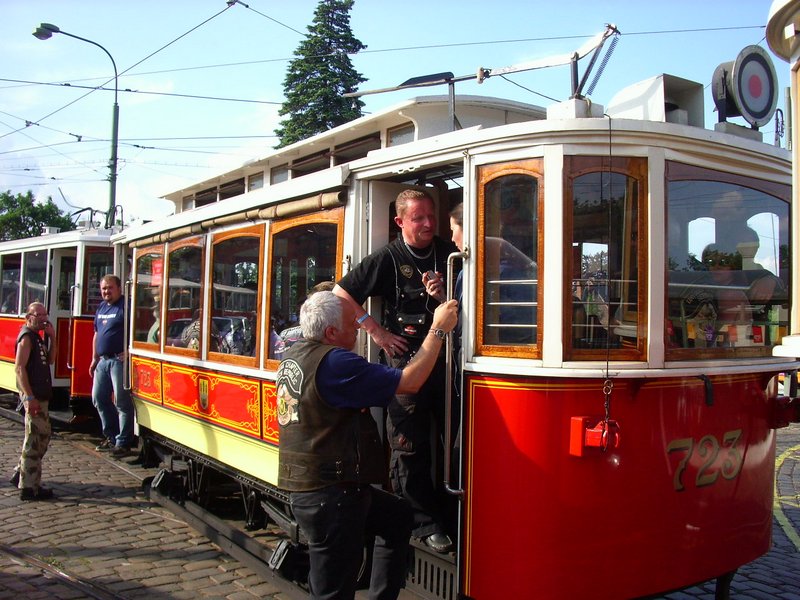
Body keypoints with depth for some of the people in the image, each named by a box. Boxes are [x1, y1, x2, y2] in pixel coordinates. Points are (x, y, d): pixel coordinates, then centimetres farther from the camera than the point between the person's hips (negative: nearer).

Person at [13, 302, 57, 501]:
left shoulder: (38, 337, 16)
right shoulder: (27, 337, -12)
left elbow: (50, 360, 17)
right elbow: (19, 367, -19)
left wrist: (52, 337, 5)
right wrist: (30, 398, -24)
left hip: (41, 395, 10)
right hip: (33, 396, -10)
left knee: (43, 436, 18)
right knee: (34, 440, -5)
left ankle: (21, 474, 29)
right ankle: (29, 487, 1)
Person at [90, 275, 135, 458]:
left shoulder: (126, 305, -10)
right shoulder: (101, 307, 16)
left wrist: (128, 352, -21)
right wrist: (94, 359, 20)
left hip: (119, 360, -9)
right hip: (103, 360, 9)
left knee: (122, 401, -5)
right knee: (99, 398, 14)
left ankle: (123, 443, 2)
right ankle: (111, 436, 28)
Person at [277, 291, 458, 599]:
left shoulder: (292, 356, 7)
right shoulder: (333, 363, -23)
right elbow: (409, 382, -22)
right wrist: (438, 329, -12)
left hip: (304, 487, 10)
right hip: (329, 496, -10)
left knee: (399, 515, 25)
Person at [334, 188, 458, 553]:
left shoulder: (448, 253, 10)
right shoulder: (387, 259, -1)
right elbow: (341, 293, 0)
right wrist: (376, 331, -6)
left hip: (446, 358, 3)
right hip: (405, 360, -3)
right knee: (410, 447, 0)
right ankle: (426, 523, 12)